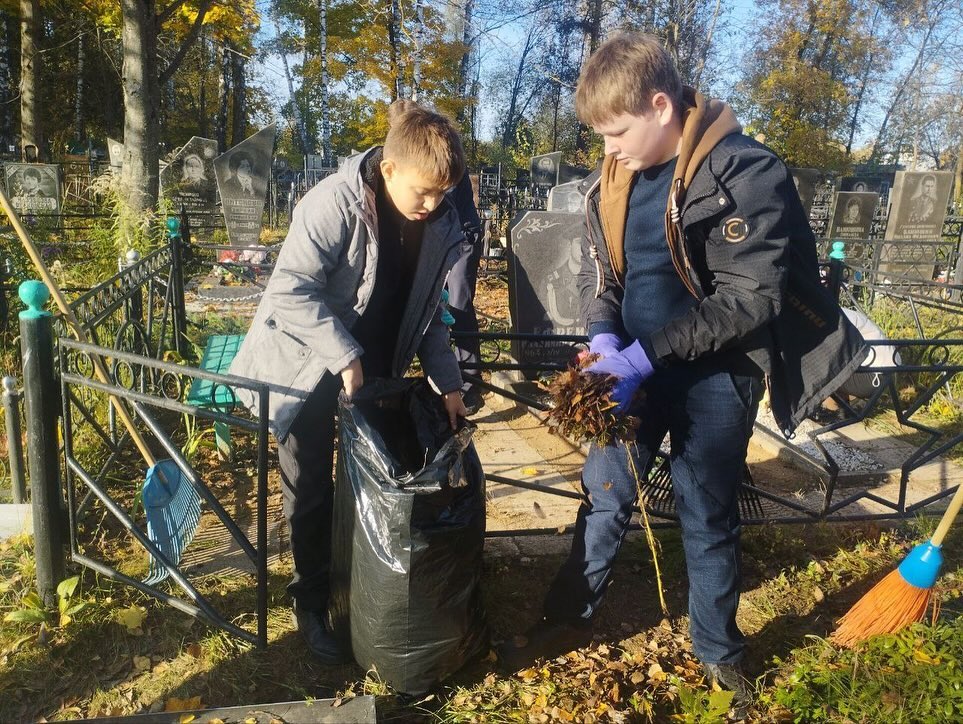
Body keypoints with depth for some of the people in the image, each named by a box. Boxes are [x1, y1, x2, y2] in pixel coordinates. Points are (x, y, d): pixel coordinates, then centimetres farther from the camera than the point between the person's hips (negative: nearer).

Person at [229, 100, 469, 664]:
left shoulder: (441, 224, -5)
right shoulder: (335, 203, -24)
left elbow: (428, 311, 3)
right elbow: (291, 290, -25)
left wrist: (448, 380, -5)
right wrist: (344, 356, -27)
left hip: (377, 365, 5)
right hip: (308, 365, -5)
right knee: (311, 493, 4)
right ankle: (313, 603, 23)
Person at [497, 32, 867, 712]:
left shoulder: (746, 172, -18)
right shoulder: (613, 177, 0)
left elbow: (750, 297, -21)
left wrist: (646, 354, -26)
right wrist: (605, 339, -12)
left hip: (713, 374, -5)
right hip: (637, 367, 5)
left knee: (709, 520, 11)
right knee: (604, 497, 14)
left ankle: (719, 651, 36)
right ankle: (569, 622, 35)